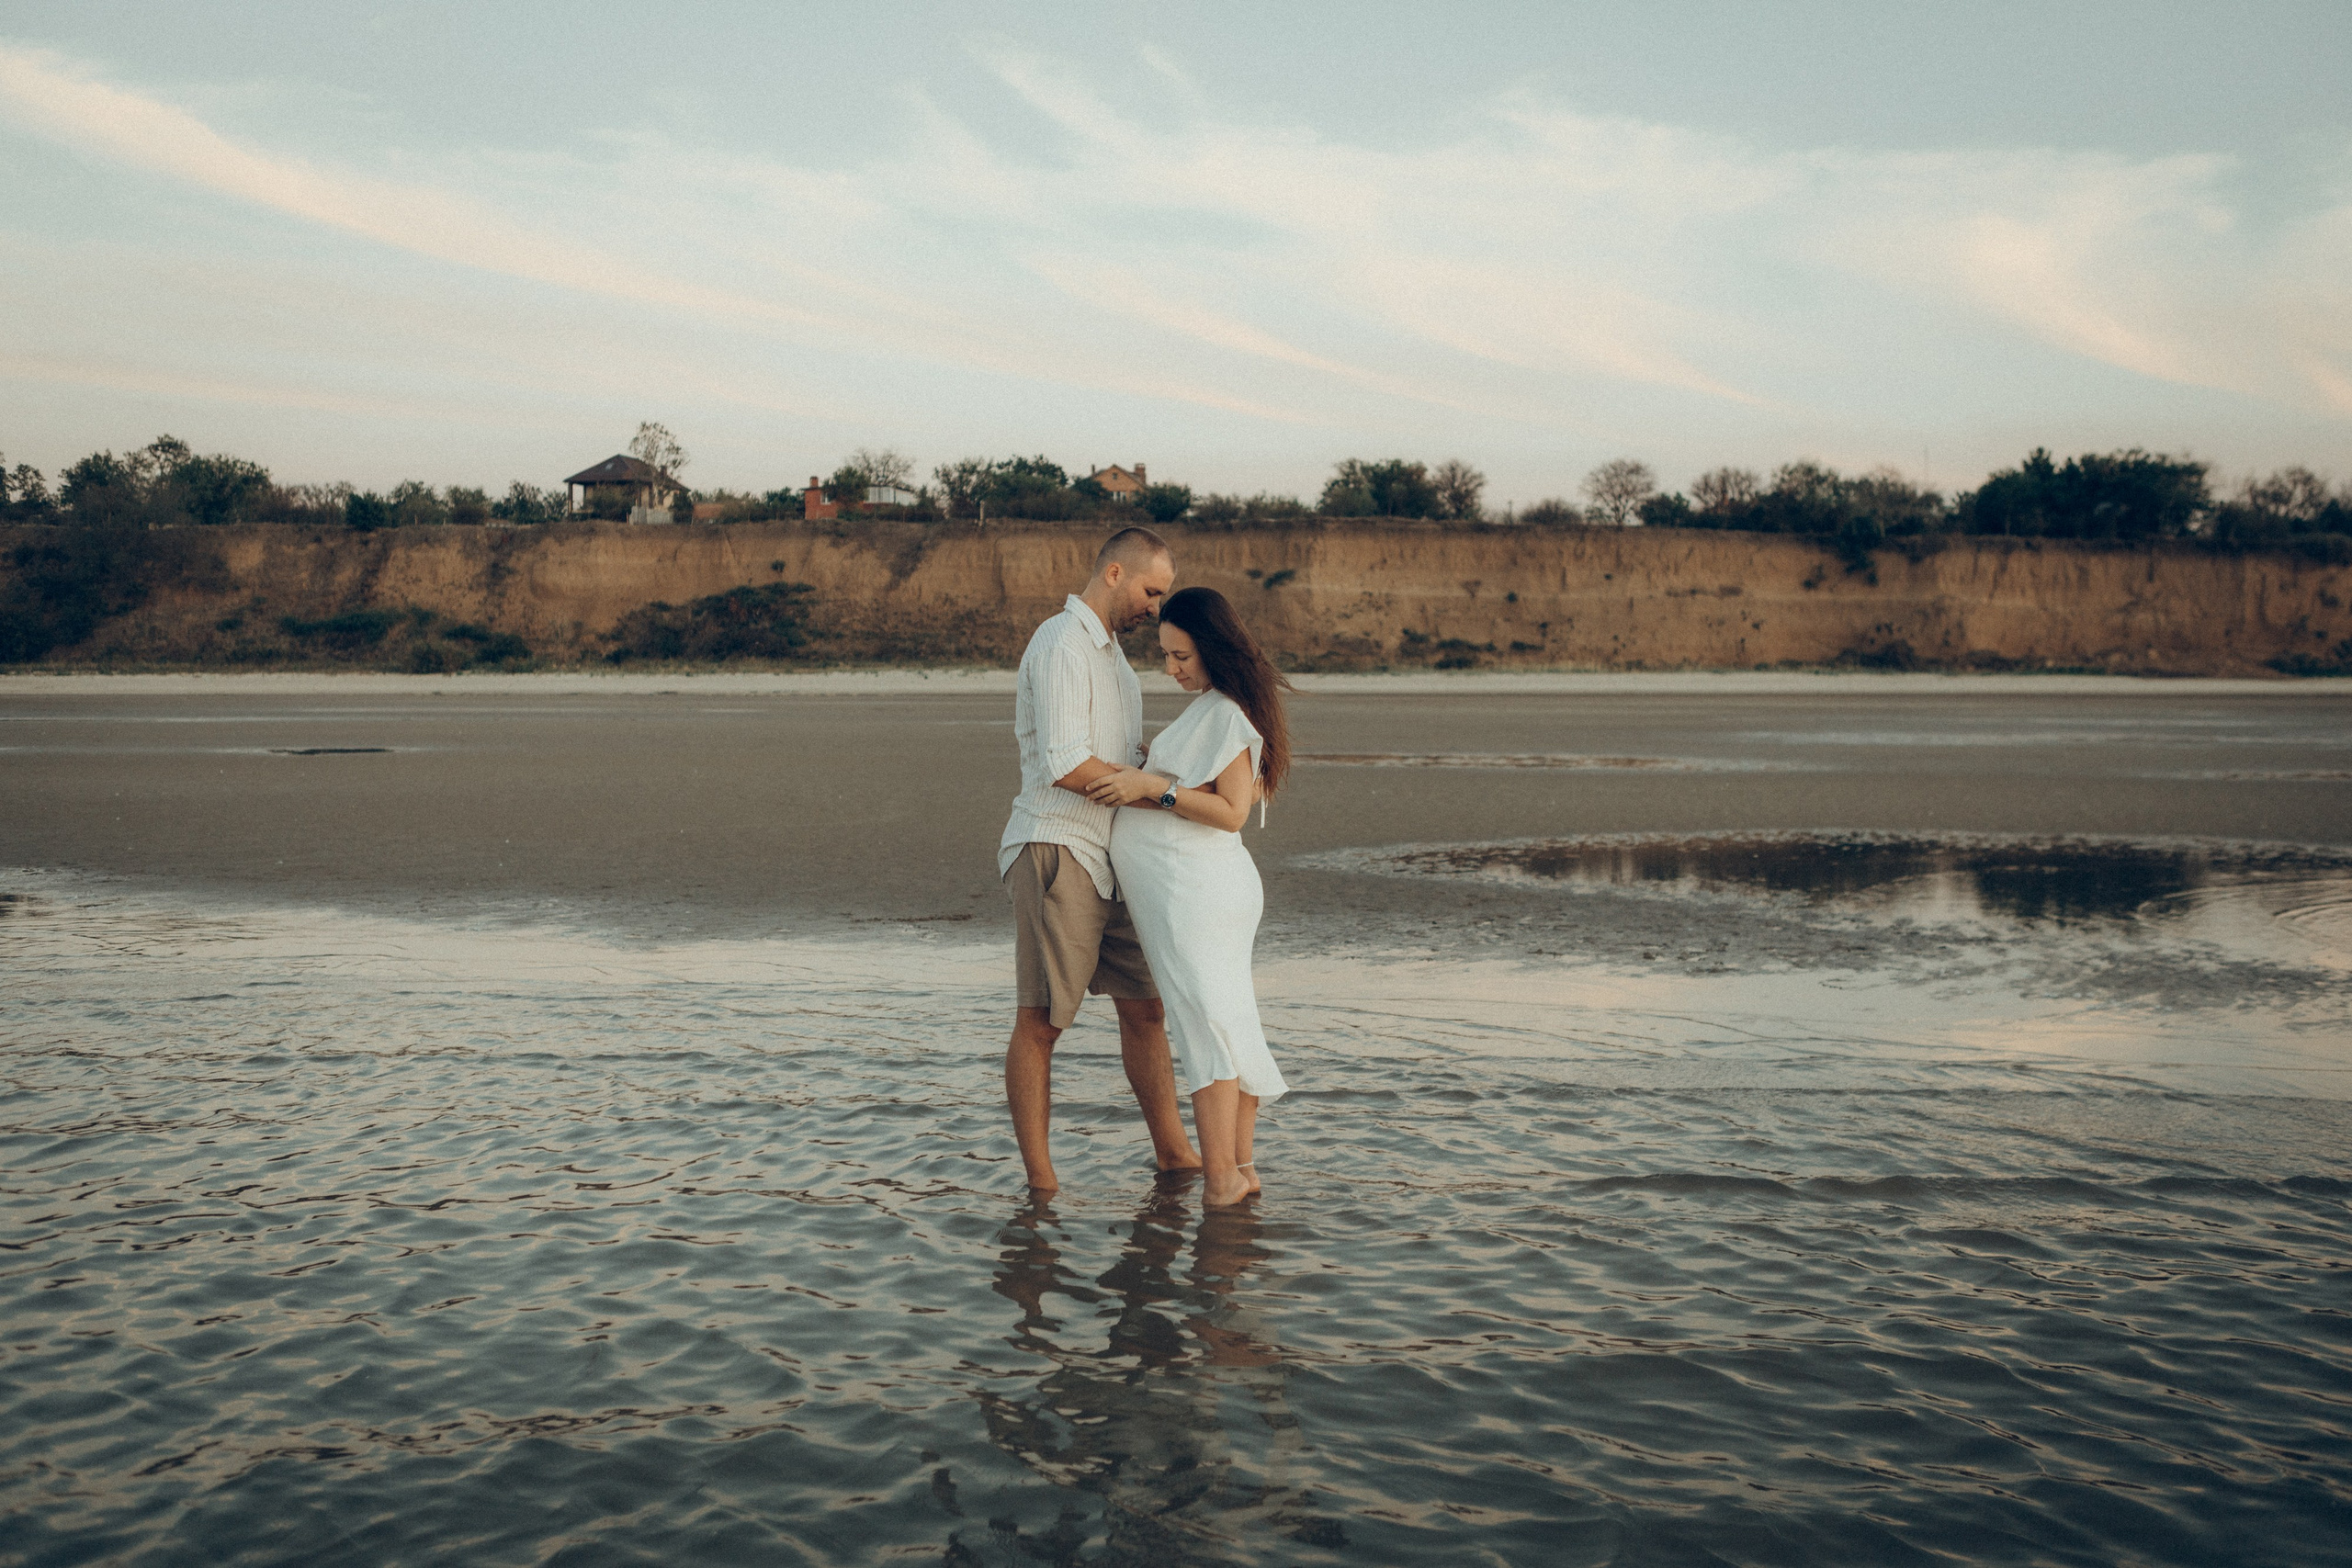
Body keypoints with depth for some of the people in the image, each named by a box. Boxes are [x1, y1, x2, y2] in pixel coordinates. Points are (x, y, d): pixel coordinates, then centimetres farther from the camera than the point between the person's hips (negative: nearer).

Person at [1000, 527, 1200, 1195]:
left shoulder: (1106, 648, 19)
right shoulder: (1061, 645, -13)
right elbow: (1067, 767, -22)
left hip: (1105, 860, 10)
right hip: (1057, 852, -10)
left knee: (1145, 1008, 14)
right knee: (1039, 1022, -3)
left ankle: (1174, 1151, 25)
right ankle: (1040, 1183, 3)